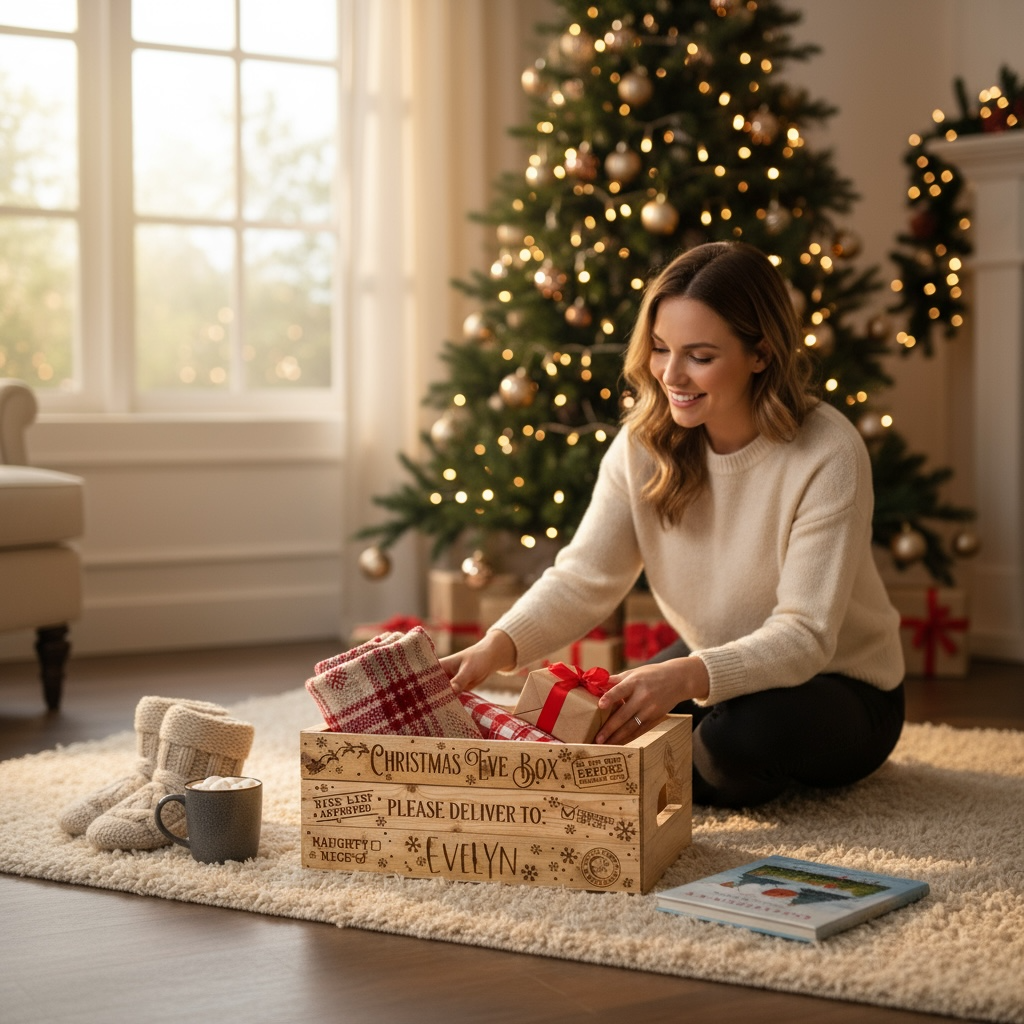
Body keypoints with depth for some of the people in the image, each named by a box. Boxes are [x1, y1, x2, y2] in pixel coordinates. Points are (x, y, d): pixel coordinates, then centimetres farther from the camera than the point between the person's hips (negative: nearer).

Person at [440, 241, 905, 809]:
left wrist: (685, 677, -47)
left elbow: (804, 636, -30)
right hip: (709, 668, 5)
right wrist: (498, 646, -34)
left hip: (837, 683, -5)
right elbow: (584, 576, -14)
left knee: (744, 731, -36)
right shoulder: (644, 443, -10)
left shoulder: (827, 454, -26)